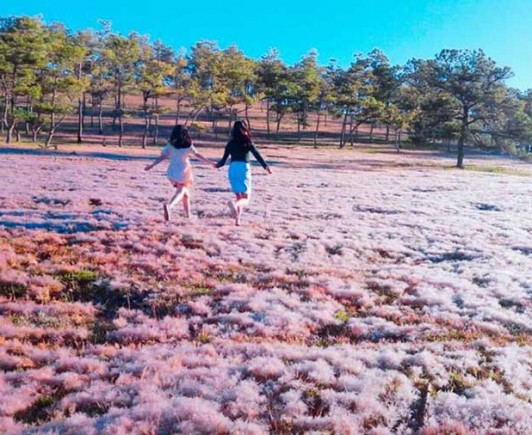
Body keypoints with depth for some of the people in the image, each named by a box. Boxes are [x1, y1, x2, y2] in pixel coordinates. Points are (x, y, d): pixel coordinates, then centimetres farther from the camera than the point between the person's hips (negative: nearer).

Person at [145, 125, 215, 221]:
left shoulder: (170, 145, 2)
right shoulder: (188, 145, -2)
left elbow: (162, 156, -3)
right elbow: (198, 155, -2)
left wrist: (151, 165, 4)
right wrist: (211, 163, 5)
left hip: (172, 172, 4)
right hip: (183, 172, -4)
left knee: (185, 193, 19)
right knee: (179, 193, -5)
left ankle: (188, 214, 22)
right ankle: (169, 206, -34)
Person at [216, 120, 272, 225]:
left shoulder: (230, 143, 8)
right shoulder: (247, 142, 0)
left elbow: (224, 159, 9)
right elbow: (257, 155, -6)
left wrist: (218, 165, 29)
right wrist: (266, 166, -1)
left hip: (232, 169, 4)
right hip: (244, 169, -4)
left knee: (239, 196, 17)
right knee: (246, 199, 0)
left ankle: (237, 219, 6)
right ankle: (235, 204, -33)